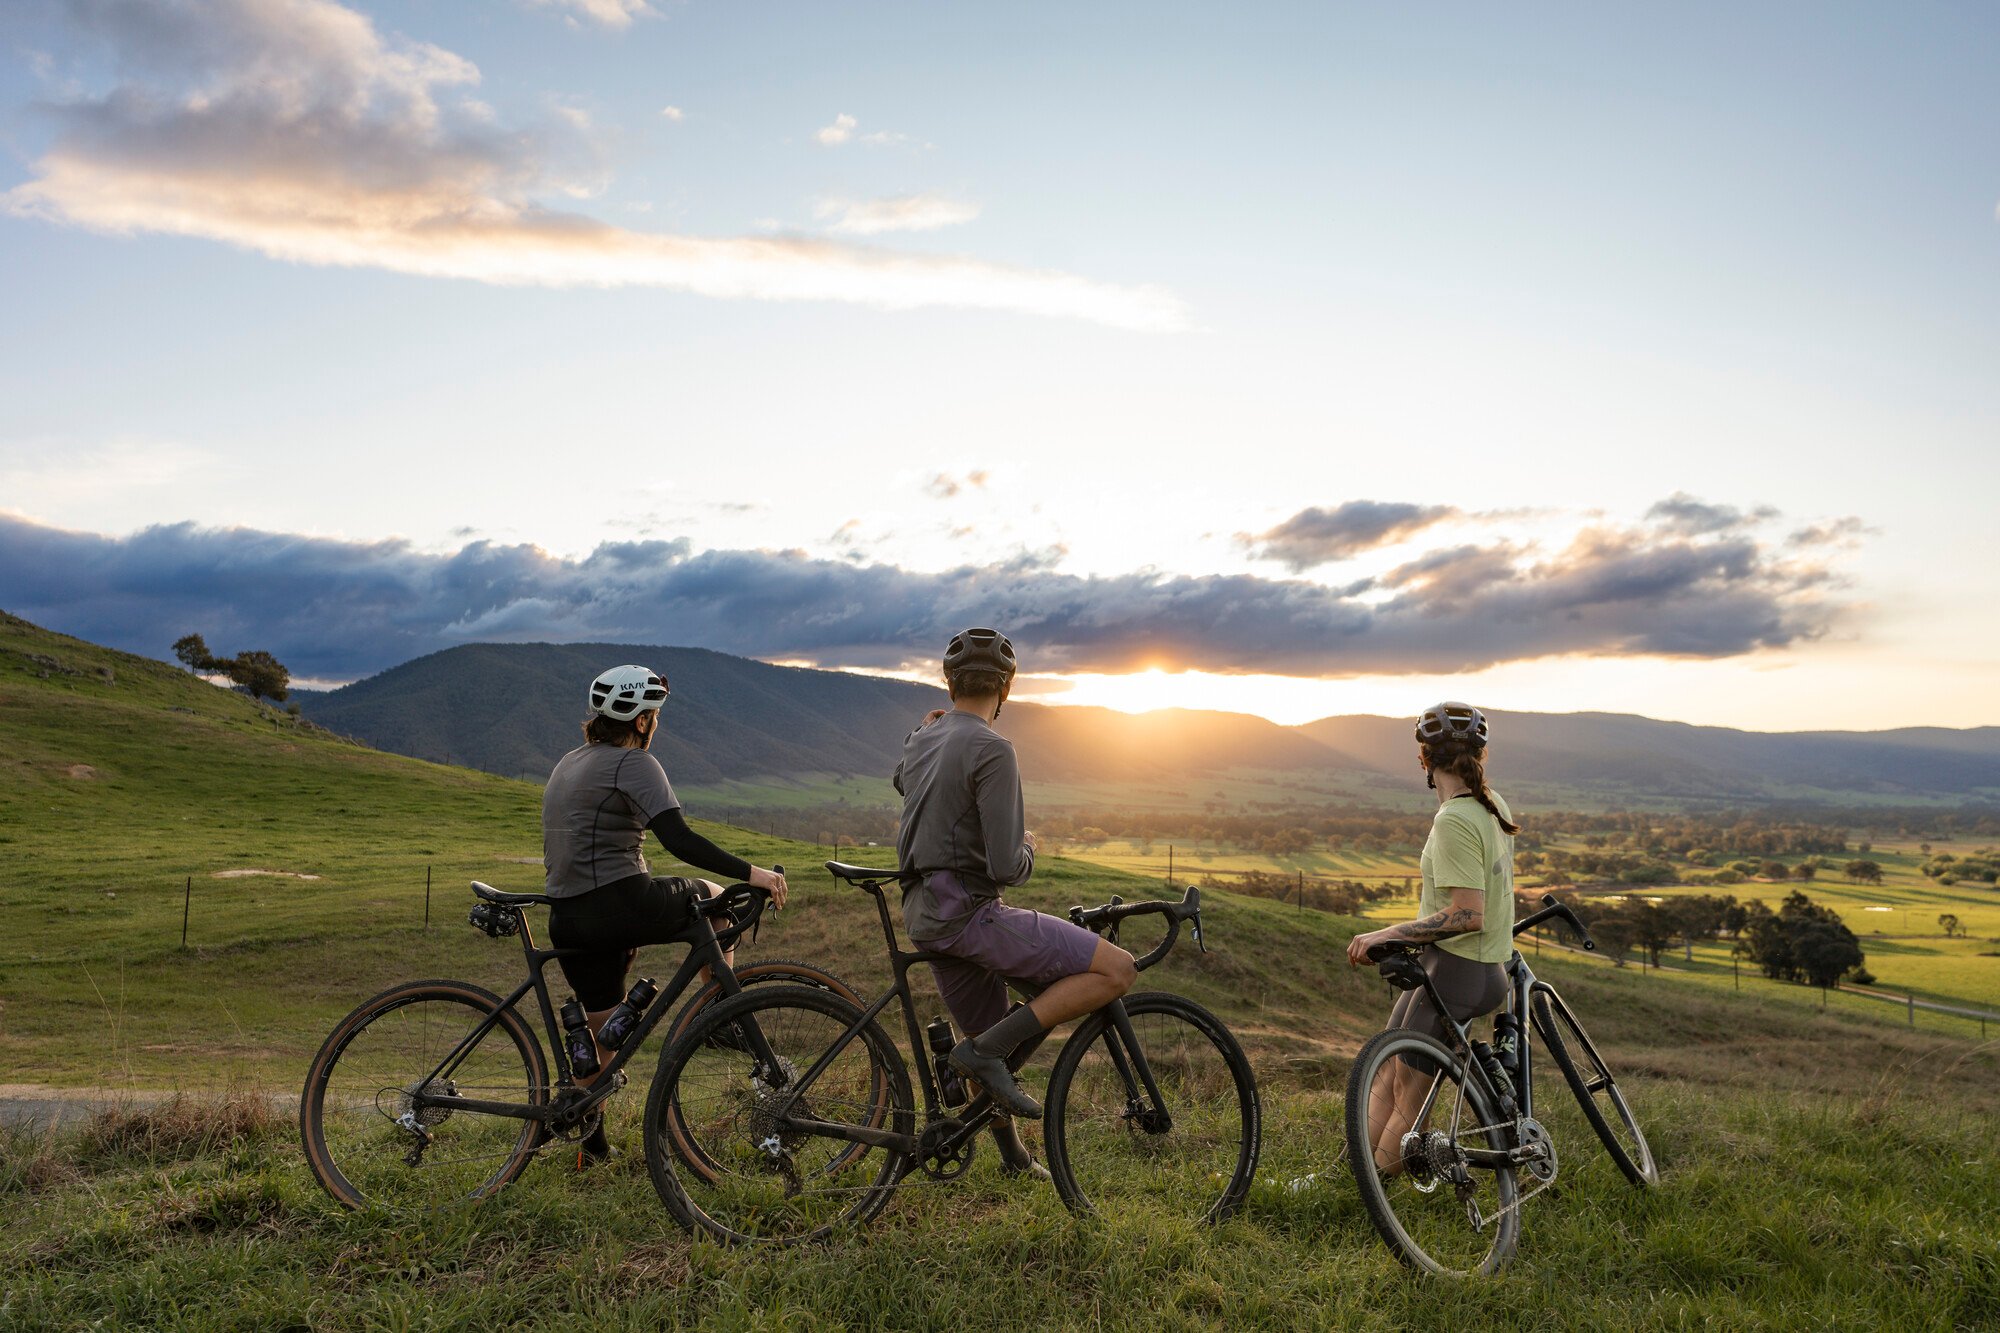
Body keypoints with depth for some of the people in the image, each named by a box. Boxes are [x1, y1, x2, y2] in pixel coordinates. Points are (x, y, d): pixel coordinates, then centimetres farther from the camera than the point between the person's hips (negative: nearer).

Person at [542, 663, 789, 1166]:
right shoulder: (633, 763, -10)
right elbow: (679, 840, -22)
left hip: (567, 922, 8)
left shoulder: (568, 763, 18)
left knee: (598, 1030, 20)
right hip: (617, 906, -8)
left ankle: (590, 1143, 27)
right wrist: (750, 873, -19)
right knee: (712, 896, 18)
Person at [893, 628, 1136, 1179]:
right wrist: (1029, 848, 1)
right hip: (969, 911, -9)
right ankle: (985, 1051, -12)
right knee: (1116, 970, -12)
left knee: (989, 1039, 23)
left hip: (925, 914, 9)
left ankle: (1014, 1157, 36)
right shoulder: (992, 750, -15)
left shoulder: (921, 741, 11)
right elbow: (1005, 866, -19)